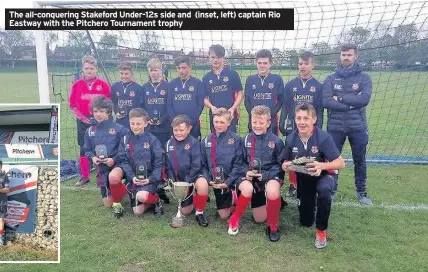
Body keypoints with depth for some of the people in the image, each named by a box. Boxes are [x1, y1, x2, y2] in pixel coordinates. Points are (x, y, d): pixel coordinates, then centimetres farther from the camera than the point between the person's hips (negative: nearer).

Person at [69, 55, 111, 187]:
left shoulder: (103, 84, -2)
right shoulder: (77, 85, 3)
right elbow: (72, 104, 6)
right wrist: (81, 117, -4)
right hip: (83, 121, 2)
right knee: (84, 149, 8)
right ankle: (84, 176, 18)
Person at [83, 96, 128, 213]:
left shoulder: (119, 129, -11)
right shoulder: (90, 131, 2)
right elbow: (87, 150, 10)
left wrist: (114, 160, -22)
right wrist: (92, 157, -11)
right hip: (102, 170, 4)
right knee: (108, 204, 9)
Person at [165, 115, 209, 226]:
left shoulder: (194, 143, -14)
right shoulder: (169, 144, 0)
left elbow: (196, 166, -17)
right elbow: (168, 166, 3)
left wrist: (187, 183, -20)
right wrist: (173, 182, -8)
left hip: (194, 176, -4)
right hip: (179, 181, 4)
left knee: (202, 184, -40)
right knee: (185, 211, 4)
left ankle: (199, 213, -16)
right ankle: (193, 200, 39)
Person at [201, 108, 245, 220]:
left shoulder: (235, 139, -9)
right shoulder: (207, 141, 2)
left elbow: (238, 164, -11)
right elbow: (204, 164, 5)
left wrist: (228, 182, -17)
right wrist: (209, 180, -9)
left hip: (233, 180, -3)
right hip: (217, 183, 3)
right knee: (223, 215, 7)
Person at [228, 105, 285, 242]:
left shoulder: (276, 141, -5)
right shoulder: (246, 140, 0)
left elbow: (281, 164, -4)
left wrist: (265, 175, -20)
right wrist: (246, 172, -17)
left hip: (271, 176, 0)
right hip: (251, 177, 1)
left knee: (272, 191, -36)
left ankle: (273, 227, -9)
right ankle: (235, 219, 1)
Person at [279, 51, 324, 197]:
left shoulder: (318, 86, 2)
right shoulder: (290, 85, 4)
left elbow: (320, 110, 3)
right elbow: (285, 107, 5)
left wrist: (318, 128, -2)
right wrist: (282, 124, -1)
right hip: (292, 128, 1)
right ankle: (293, 185, 18)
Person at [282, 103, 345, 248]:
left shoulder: (323, 137, -26)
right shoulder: (291, 138, -16)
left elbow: (341, 163, -26)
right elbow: (285, 164, -4)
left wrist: (321, 166, -43)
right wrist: (286, 166, -29)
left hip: (323, 175, -3)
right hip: (303, 178, 4)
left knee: (323, 190, -42)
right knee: (306, 222, 12)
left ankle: (321, 231, -17)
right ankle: (313, 201, 48)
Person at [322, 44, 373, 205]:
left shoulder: (364, 78, 1)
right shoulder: (331, 79, 2)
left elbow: (365, 99, -16)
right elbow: (326, 101, -13)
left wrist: (340, 98, -15)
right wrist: (351, 103, -16)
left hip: (358, 127, 0)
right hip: (335, 127, 0)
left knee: (360, 161, 12)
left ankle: (361, 192, 28)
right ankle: (331, 190, 27)